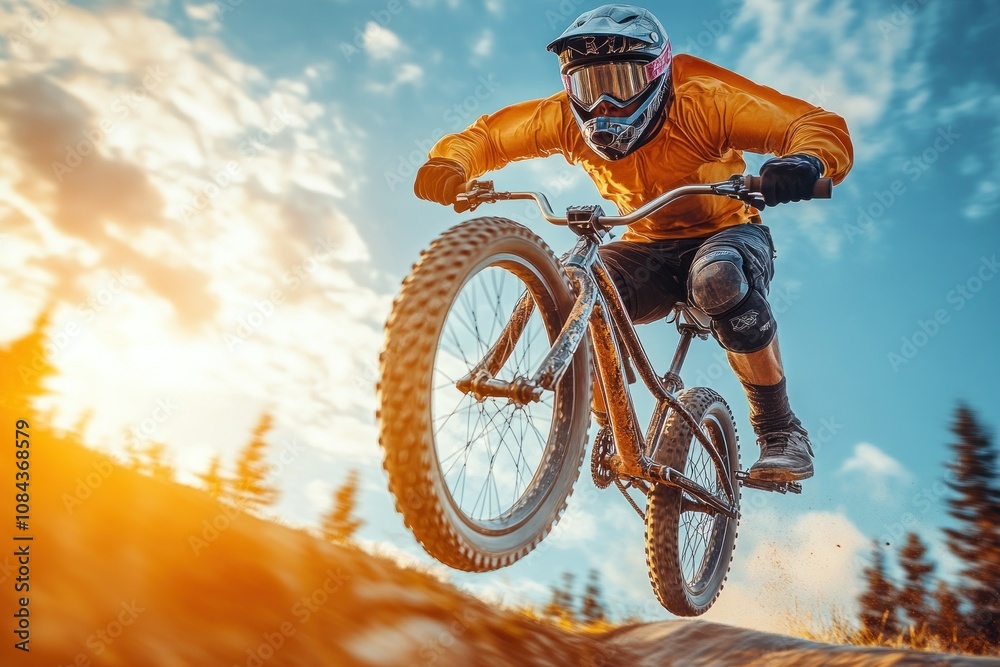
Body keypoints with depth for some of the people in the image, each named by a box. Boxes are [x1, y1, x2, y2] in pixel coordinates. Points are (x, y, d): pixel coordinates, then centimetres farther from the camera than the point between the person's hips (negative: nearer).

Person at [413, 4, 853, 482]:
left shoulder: (701, 103, -22)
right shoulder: (565, 119, -13)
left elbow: (823, 127, -24)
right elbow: (487, 135, -4)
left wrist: (806, 162, -48)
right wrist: (448, 166, -26)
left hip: (727, 233, -2)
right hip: (649, 249, 3)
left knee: (719, 277, -39)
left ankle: (779, 428, -17)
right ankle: (612, 427, -6)